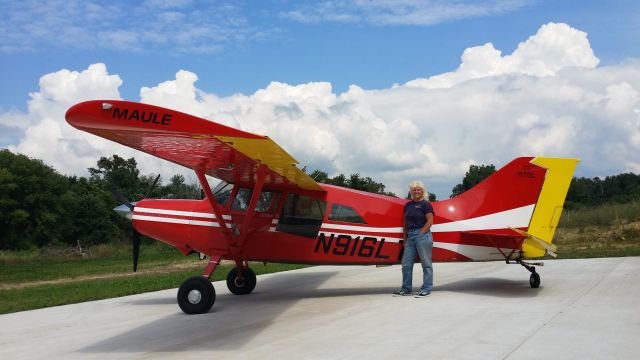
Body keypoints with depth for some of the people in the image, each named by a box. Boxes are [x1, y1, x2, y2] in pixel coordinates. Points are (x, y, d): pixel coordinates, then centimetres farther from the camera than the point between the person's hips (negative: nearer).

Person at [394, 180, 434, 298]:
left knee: (426, 263, 0)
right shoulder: (408, 205, 16)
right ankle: (406, 289, 17)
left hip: (422, 234, -7)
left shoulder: (426, 204, -3)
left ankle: (426, 289, 6)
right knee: (406, 264, 8)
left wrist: (420, 233, -13)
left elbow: (430, 221, -10)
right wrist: (405, 238, 10)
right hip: (410, 236, 7)